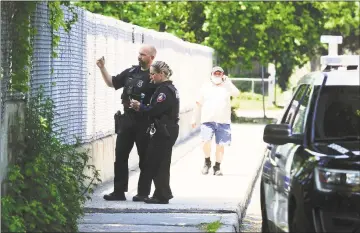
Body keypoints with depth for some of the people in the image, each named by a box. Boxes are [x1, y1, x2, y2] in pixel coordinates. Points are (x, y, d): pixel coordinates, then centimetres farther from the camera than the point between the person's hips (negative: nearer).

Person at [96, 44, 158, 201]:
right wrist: (102, 68, 9)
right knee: (120, 156, 4)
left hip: (144, 122, -6)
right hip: (127, 119, 6)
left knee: (145, 158, 5)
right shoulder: (131, 72, 11)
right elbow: (112, 83, 21)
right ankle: (119, 191, 8)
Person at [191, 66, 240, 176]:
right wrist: (194, 118, 12)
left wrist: (228, 81, -11)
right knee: (206, 141, -17)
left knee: (220, 145, 2)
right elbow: (198, 104, 15)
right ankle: (207, 162, 4)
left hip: (223, 121, 0)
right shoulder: (205, 87, 12)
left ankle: (217, 167, 13)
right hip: (207, 120, 0)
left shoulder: (226, 86, 9)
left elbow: (236, 93, -11)